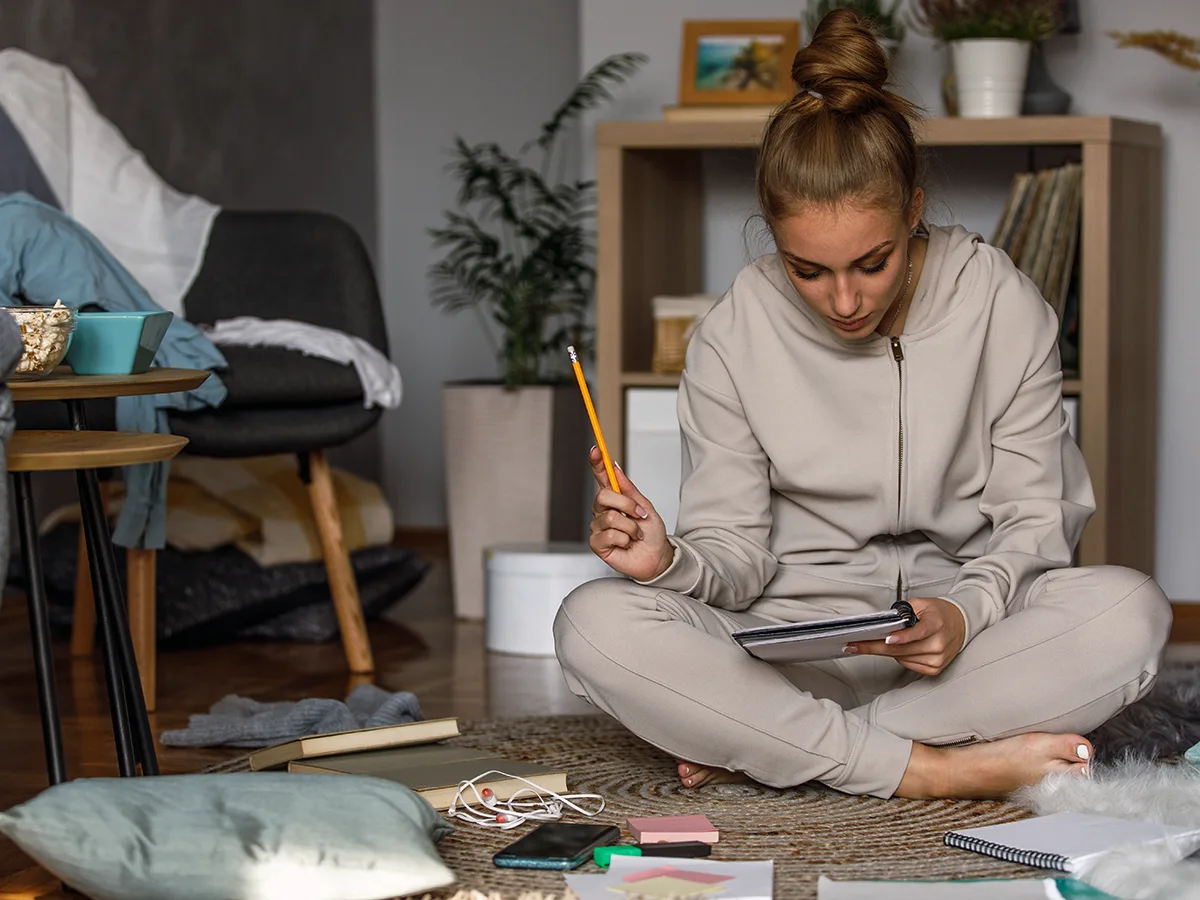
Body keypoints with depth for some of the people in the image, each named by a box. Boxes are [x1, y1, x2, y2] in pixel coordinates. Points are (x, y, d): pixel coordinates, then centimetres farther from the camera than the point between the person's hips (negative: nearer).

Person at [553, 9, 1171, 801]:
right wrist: (672, 563, -26)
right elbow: (737, 555, -1)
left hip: (972, 630, 0)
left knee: (1130, 611, -31)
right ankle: (935, 771, -30)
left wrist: (963, 613, -23)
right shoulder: (733, 340, -3)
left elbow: (1035, 518, -2)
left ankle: (762, 749, -25)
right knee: (594, 626, -27)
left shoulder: (1002, 306, -5)